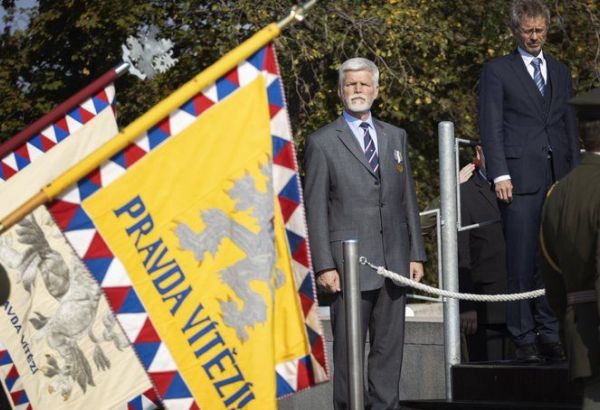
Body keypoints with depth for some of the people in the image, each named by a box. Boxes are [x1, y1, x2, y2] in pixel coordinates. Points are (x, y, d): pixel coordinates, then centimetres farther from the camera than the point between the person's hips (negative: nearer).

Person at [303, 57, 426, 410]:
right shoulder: (322, 143, 1)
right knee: (349, 350, -2)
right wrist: (324, 266, -9)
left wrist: (416, 253, 9)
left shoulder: (396, 137, 15)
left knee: (389, 347, 6)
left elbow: (408, 199, 16)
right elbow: (316, 209, -2)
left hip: (394, 262, 4)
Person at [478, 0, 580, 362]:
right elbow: (491, 127, -1)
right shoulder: (497, 71, 5)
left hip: (558, 180, 4)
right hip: (520, 180, -4)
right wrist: (500, 174, -10)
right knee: (523, 263, -5)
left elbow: (570, 125, 19)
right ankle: (524, 338, 0)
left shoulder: (561, 72, 19)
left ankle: (549, 335, 8)